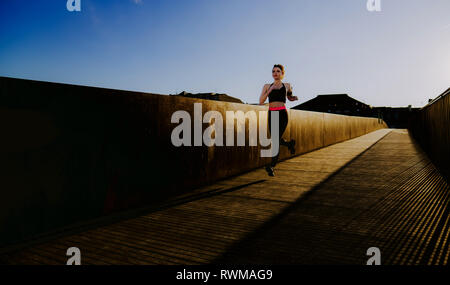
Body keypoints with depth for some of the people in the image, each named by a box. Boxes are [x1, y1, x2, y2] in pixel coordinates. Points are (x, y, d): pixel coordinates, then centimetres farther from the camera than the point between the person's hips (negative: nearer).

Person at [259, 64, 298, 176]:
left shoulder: (287, 86, 14)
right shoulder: (267, 86, 13)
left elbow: (290, 98, 31)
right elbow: (261, 101, 1)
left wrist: (295, 97, 8)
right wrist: (270, 90, -10)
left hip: (282, 113, -3)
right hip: (271, 114, 3)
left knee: (276, 139, -15)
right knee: (276, 140, 9)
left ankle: (271, 166, -14)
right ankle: (290, 144, 42)